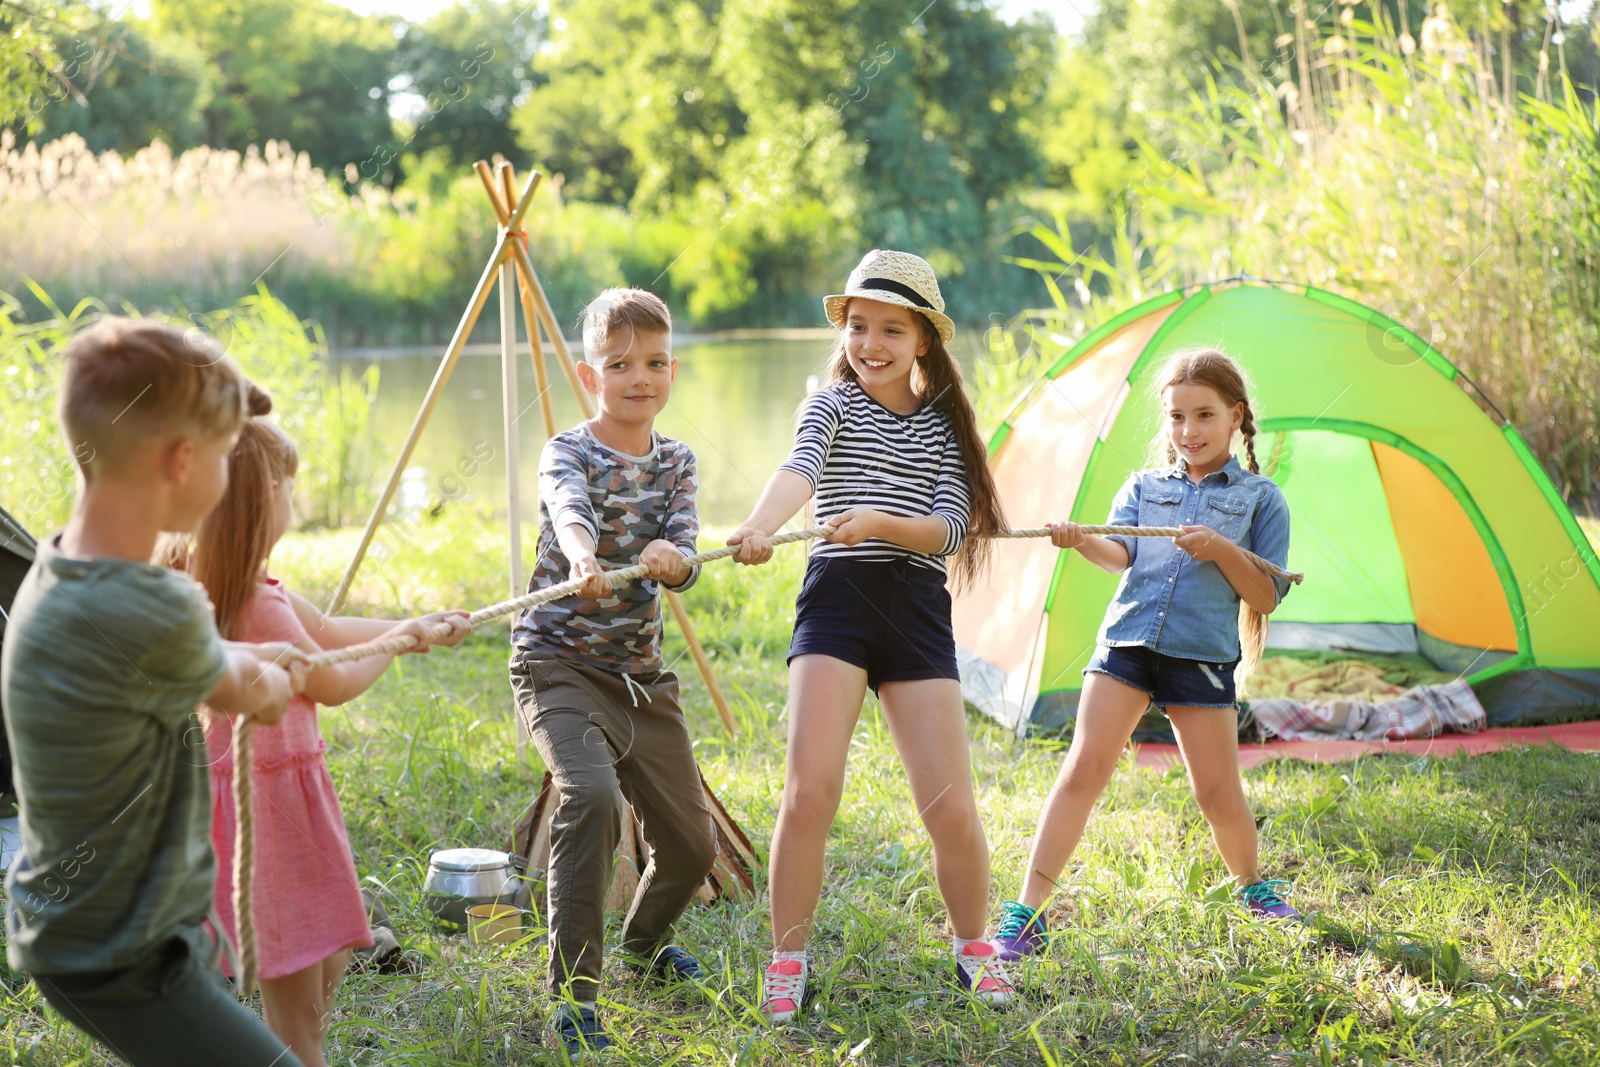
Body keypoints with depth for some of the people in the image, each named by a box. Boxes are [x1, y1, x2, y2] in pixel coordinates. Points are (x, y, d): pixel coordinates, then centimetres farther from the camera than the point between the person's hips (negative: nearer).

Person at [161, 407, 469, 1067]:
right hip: (268, 794, -10)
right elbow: (333, 685, -11)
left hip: (285, 782, 10)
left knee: (324, 964, 18)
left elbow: (327, 630, 17)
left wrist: (421, 625, 21)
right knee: (295, 989, -1)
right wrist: (401, 640, 6)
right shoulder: (259, 604, -24)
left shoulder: (210, 584, 7)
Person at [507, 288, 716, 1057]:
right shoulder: (568, 454, -9)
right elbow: (569, 511, -33)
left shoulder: (675, 463, 6)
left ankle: (644, 944, 45)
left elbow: (687, 561, -9)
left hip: (642, 674, 6)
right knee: (590, 795, -32)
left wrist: (668, 556, -34)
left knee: (692, 845, 11)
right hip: (560, 666, -5)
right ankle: (573, 1003, -25)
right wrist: (582, 560, -55)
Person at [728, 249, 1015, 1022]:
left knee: (950, 806, -2)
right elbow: (800, 469, -19)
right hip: (836, 601, -2)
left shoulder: (944, 424, 11)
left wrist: (882, 523, -21)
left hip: (917, 611, 2)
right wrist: (760, 526, -40)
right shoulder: (832, 405, 4)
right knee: (809, 788, -16)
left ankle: (973, 945, 24)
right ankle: (788, 959, 2)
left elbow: (953, 529, -1)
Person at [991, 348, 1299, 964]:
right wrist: (1084, 543, -27)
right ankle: (1026, 912, -9)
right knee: (1084, 767, -10)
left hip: (1203, 656, -1)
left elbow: (1267, 597, 4)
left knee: (1218, 792, 3)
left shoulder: (1259, 499, 7)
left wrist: (1223, 551, -13)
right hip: (1127, 642, 1)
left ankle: (1253, 886, 34)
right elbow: (1122, 553, -5)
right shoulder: (1143, 486, 13)